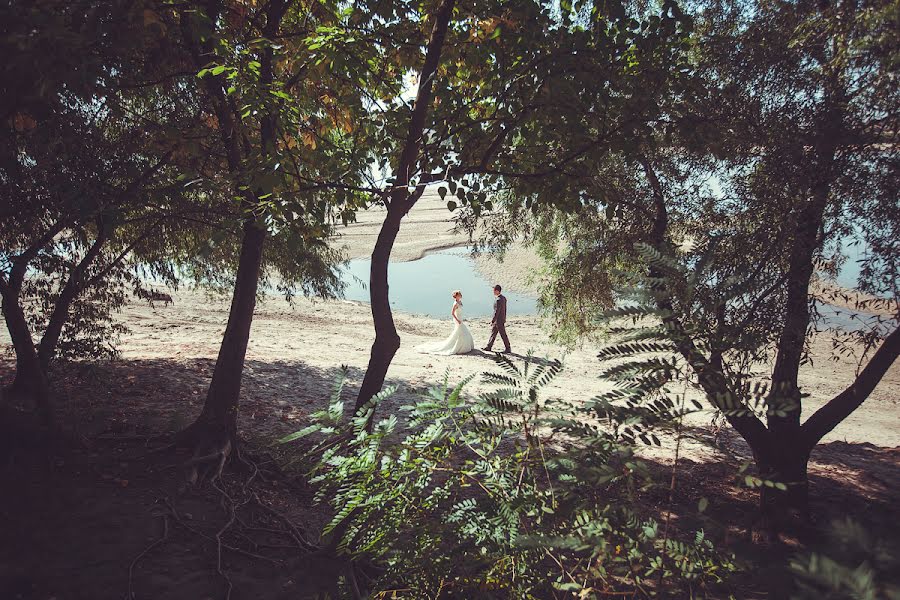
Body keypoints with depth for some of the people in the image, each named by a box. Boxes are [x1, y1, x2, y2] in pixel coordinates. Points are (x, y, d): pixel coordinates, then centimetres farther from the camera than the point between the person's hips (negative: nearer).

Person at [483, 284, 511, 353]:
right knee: (493, 333, 17)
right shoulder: (503, 298, 6)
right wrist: (504, 318, 21)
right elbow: (505, 309, 13)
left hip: (499, 320, -10)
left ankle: (508, 349, 11)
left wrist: (493, 321, -19)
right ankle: (488, 347, 26)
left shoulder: (498, 300, -24)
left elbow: (497, 312, -24)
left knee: (503, 335, 1)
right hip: (502, 319, 10)